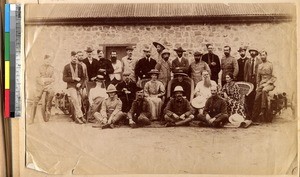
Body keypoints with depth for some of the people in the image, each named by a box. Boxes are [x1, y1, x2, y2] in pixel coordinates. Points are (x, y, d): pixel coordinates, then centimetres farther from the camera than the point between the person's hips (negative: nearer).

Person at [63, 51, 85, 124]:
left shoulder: (80, 66, 11)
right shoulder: (67, 67, 4)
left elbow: (82, 77, 13)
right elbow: (64, 78, 1)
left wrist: (80, 83, -7)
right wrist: (73, 78, -11)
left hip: (78, 87, 3)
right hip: (71, 86, -3)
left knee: (79, 102, -2)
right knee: (75, 100, -21)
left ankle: (77, 118, 7)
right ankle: (80, 116, -21)